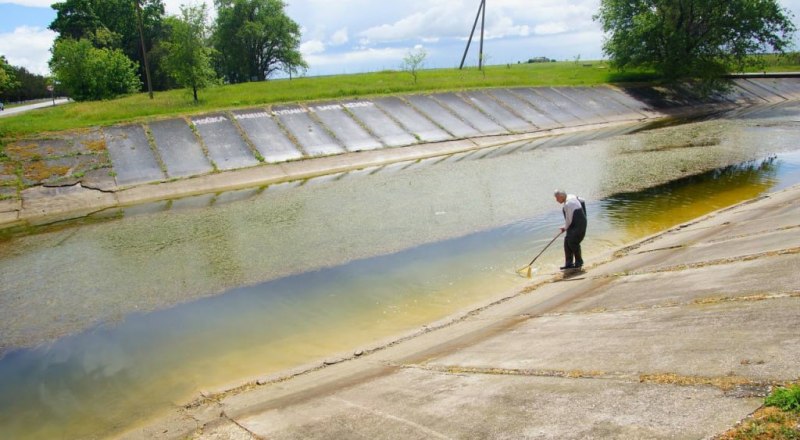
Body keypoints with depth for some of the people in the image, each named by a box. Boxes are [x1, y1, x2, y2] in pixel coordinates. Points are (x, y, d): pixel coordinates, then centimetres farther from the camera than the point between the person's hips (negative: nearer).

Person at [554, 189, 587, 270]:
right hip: (574, 225, 10)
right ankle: (569, 263, 11)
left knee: (573, 242, -9)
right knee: (567, 241, 6)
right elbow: (582, 201, 21)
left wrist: (565, 227, 2)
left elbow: (569, 219, -17)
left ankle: (579, 262, 9)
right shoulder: (570, 196, 5)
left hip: (579, 225, -10)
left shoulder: (568, 204, -24)